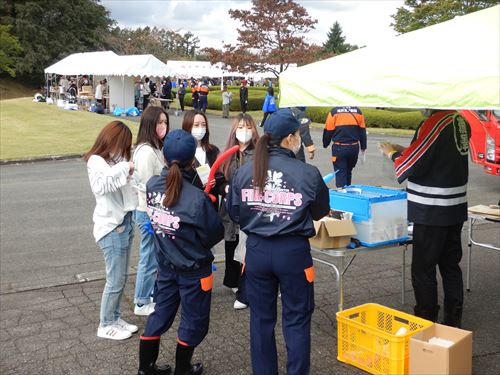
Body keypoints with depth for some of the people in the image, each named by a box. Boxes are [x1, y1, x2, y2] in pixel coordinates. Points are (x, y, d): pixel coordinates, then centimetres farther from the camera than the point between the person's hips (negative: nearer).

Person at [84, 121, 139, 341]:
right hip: (111, 227, -8)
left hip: (125, 223, 8)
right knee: (115, 281, 0)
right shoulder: (96, 161, -12)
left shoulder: (115, 160, 12)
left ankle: (115, 319, 29)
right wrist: (124, 167, -25)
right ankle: (106, 326, 15)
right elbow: (100, 185, -33)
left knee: (122, 278, 15)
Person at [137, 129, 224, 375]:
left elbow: (154, 219, 2)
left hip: (165, 264, 6)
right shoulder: (197, 198, -27)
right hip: (193, 270, -5)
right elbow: (215, 233, -16)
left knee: (161, 313, 21)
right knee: (193, 321, 15)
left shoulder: (152, 186, -10)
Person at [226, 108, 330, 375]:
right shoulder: (308, 174, -13)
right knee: (296, 320, 12)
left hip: (257, 250, 3)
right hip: (293, 252, -3)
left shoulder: (244, 171, -5)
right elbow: (320, 212, 2)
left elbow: (233, 213, 4)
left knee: (261, 318, 17)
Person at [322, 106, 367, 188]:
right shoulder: (357, 111, 1)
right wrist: (363, 147, 16)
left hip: (339, 148, -3)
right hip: (354, 147, 3)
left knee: (340, 173, 3)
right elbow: (362, 131, 6)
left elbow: (328, 131, -5)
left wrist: (325, 144, 11)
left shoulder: (334, 112, -9)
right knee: (348, 172, 20)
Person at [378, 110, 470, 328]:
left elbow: (409, 165, -17)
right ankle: (453, 321, 27)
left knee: (423, 269, 3)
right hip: (456, 209, 8)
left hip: (432, 212, -8)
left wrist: (392, 153, 2)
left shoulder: (434, 123, -20)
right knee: (451, 265, 17)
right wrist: (404, 150, 9)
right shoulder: (461, 122, 6)